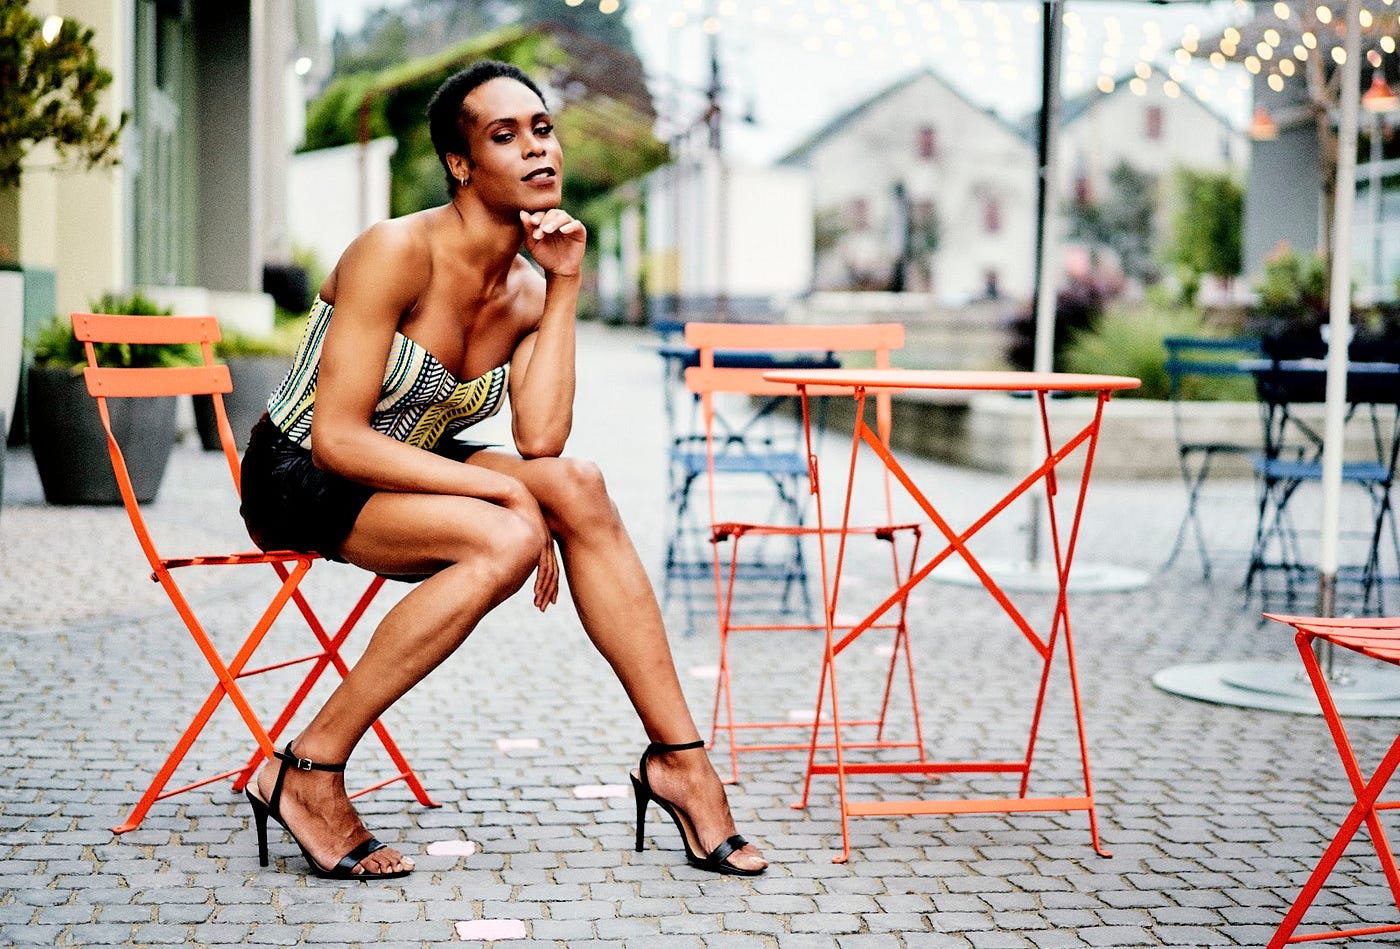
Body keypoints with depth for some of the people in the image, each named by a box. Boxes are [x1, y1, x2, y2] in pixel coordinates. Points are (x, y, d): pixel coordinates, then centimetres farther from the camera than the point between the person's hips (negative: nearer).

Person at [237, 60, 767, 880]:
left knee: (576, 485, -19)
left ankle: (680, 759, -14)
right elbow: (337, 438, -25)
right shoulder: (397, 253, -20)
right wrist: (502, 489, -27)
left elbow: (540, 440, -16)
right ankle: (307, 773, -21)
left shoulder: (527, 292, 0)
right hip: (298, 478, -6)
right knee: (505, 541, -31)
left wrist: (565, 286, -14)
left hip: (407, 474, 6)